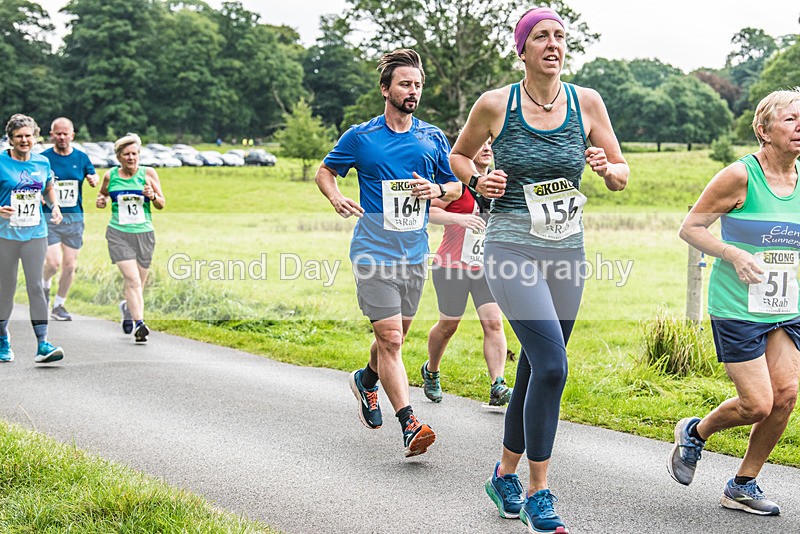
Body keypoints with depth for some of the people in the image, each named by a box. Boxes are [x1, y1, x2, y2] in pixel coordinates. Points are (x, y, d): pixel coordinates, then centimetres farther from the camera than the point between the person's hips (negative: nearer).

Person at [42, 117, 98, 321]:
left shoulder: (81, 157, 5)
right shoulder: (43, 158, -3)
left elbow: (93, 177, 18)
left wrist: (94, 180, -4)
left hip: (75, 218, 3)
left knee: (70, 266, 5)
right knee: (54, 262, -16)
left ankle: (59, 305, 22)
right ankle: (45, 285, 19)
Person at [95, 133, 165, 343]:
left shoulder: (148, 173, 0)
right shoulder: (110, 176, 2)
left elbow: (161, 204, 4)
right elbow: (102, 194, 22)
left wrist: (152, 196, -16)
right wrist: (100, 200, 0)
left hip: (144, 233, 1)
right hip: (118, 233, -1)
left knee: (138, 283, 12)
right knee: (132, 279, -17)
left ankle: (127, 307, 43)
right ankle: (139, 323, -16)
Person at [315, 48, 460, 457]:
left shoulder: (433, 139, 7)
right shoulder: (360, 137, -2)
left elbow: (456, 186, 16)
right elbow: (325, 171, 10)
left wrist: (437, 189, -7)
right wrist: (336, 198, -11)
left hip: (414, 253, 4)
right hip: (374, 252, -4)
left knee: (395, 335, 17)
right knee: (390, 338, -12)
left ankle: (366, 381, 46)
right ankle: (410, 426, -12)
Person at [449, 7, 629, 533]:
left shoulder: (587, 102, 3)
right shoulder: (495, 104, -4)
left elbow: (622, 176, 9)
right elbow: (459, 155, 14)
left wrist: (607, 167, -13)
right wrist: (478, 180, -7)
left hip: (567, 252, 4)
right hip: (512, 248, -4)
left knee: (536, 370, 13)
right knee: (552, 366, -19)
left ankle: (505, 474, 33)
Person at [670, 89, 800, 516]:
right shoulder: (740, 176, -11)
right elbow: (690, 228, -7)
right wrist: (735, 256, -19)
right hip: (737, 308, -6)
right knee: (757, 404, -9)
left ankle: (743, 485, 13)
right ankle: (694, 433, 23)